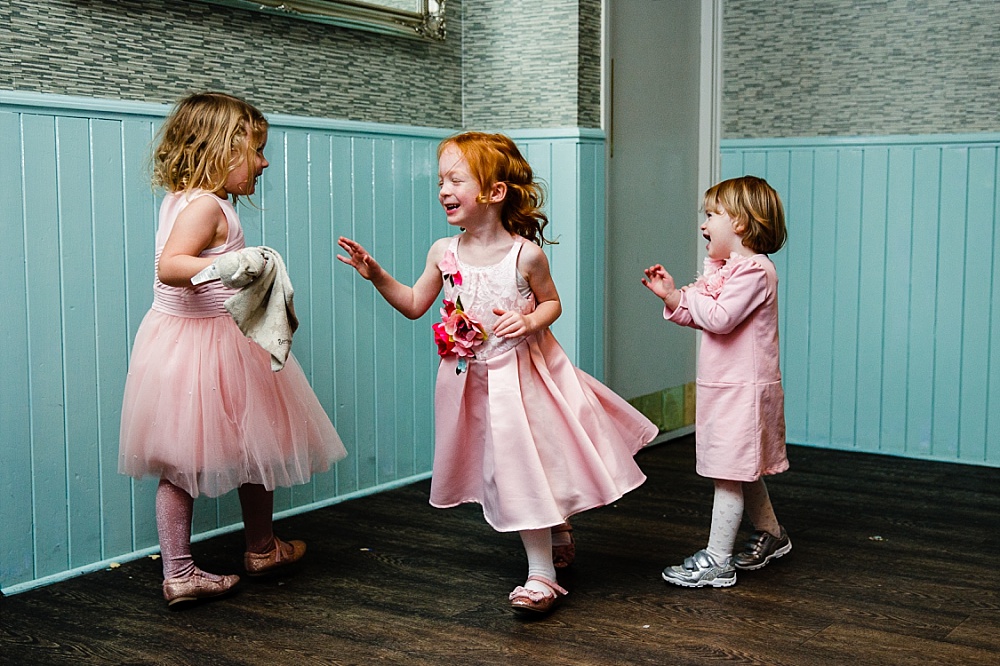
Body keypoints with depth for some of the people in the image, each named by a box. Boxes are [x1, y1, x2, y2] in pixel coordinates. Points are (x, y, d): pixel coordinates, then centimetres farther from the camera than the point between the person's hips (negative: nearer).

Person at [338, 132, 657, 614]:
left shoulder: (525, 254, -14)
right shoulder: (444, 253, -4)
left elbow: (551, 302, 1)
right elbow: (415, 305, 7)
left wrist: (528, 322, -20)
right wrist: (376, 275, -4)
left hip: (521, 373, -4)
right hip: (475, 380, 4)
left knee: (528, 464, -2)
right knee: (507, 469, 12)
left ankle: (541, 575, 7)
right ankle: (557, 535, 35)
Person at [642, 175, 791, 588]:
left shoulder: (754, 270, -17)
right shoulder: (726, 268, 15)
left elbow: (720, 318, -26)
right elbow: (701, 319, 17)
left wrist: (691, 295, -9)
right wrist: (671, 296, 4)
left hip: (743, 389, -10)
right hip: (725, 387, 10)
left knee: (728, 475, -7)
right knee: (745, 472, 21)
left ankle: (716, 561, -2)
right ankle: (770, 535, 38)